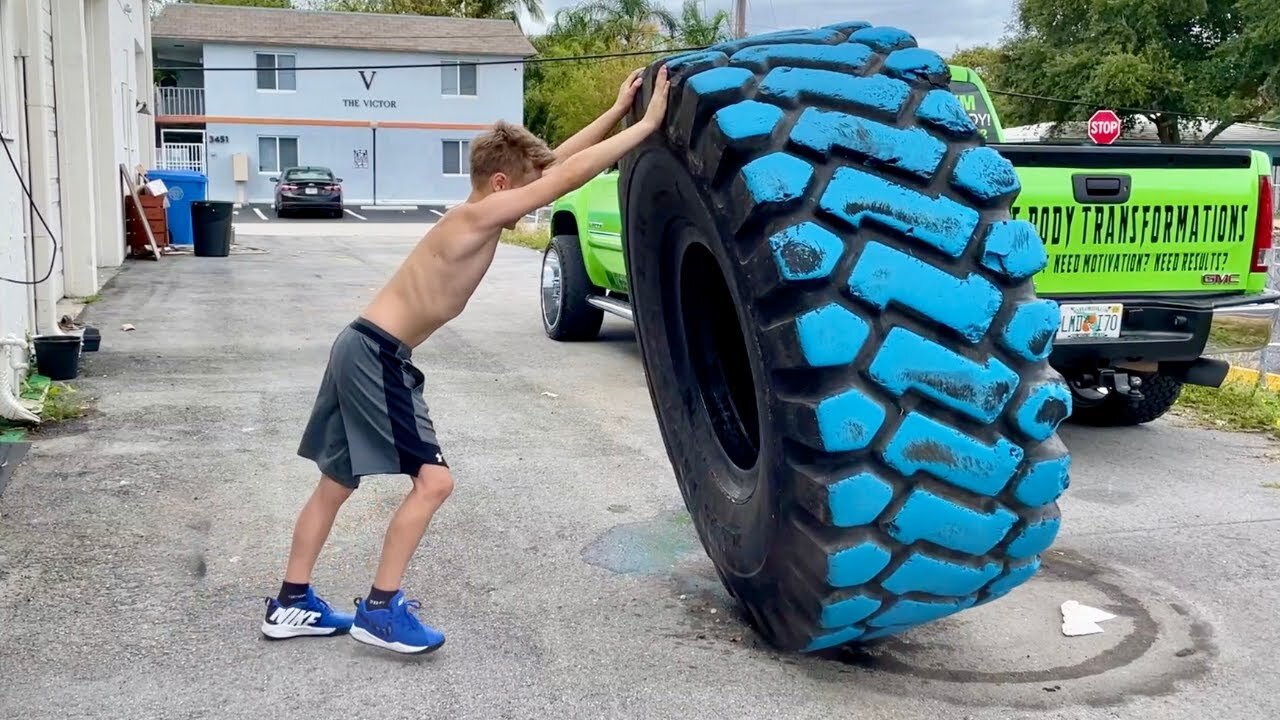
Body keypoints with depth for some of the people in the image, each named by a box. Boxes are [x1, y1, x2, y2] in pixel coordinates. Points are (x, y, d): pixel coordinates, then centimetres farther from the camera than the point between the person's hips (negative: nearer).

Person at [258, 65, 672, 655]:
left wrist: (619, 110, 14)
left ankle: (291, 605, 26)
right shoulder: (480, 215, -16)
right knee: (433, 479, -8)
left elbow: (555, 163, 15)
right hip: (376, 356, -10)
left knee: (336, 484, 16)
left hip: (364, 351, 10)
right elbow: (568, 177, -20)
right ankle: (380, 610, 1)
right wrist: (648, 124, -16)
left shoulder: (481, 213, 9)